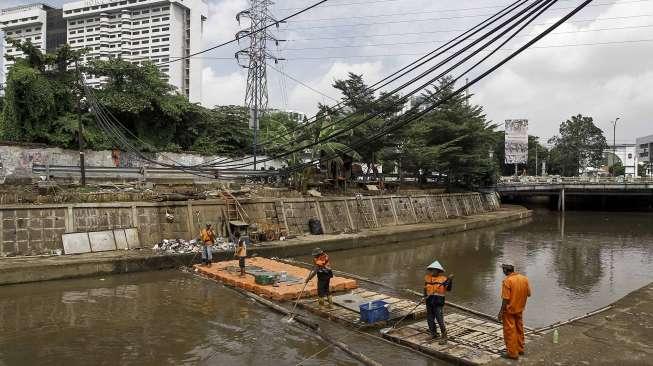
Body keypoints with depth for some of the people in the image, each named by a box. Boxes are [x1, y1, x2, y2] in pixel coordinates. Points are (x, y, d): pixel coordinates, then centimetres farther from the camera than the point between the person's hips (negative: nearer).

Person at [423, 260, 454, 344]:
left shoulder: (443, 278, -6)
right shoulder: (427, 277, 8)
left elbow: (448, 289, -15)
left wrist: (450, 280, -27)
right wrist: (425, 294, 3)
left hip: (439, 302, -5)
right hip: (429, 302, 5)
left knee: (440, 320, -10)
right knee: (430, 319, 13)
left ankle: (444, 337, 2)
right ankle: (434, 335, 32)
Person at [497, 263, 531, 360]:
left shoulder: (507, 281, -22)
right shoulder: (524, 278, -2)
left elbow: (506, 299, -22)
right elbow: (528, 294, 6)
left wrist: (501, 312, -14)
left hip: (509, 310, -7)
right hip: (520, 309, 7)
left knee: (510, 331, 4)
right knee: (519, 329, 20)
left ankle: (512, 353, 9)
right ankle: (520, 349, 33)